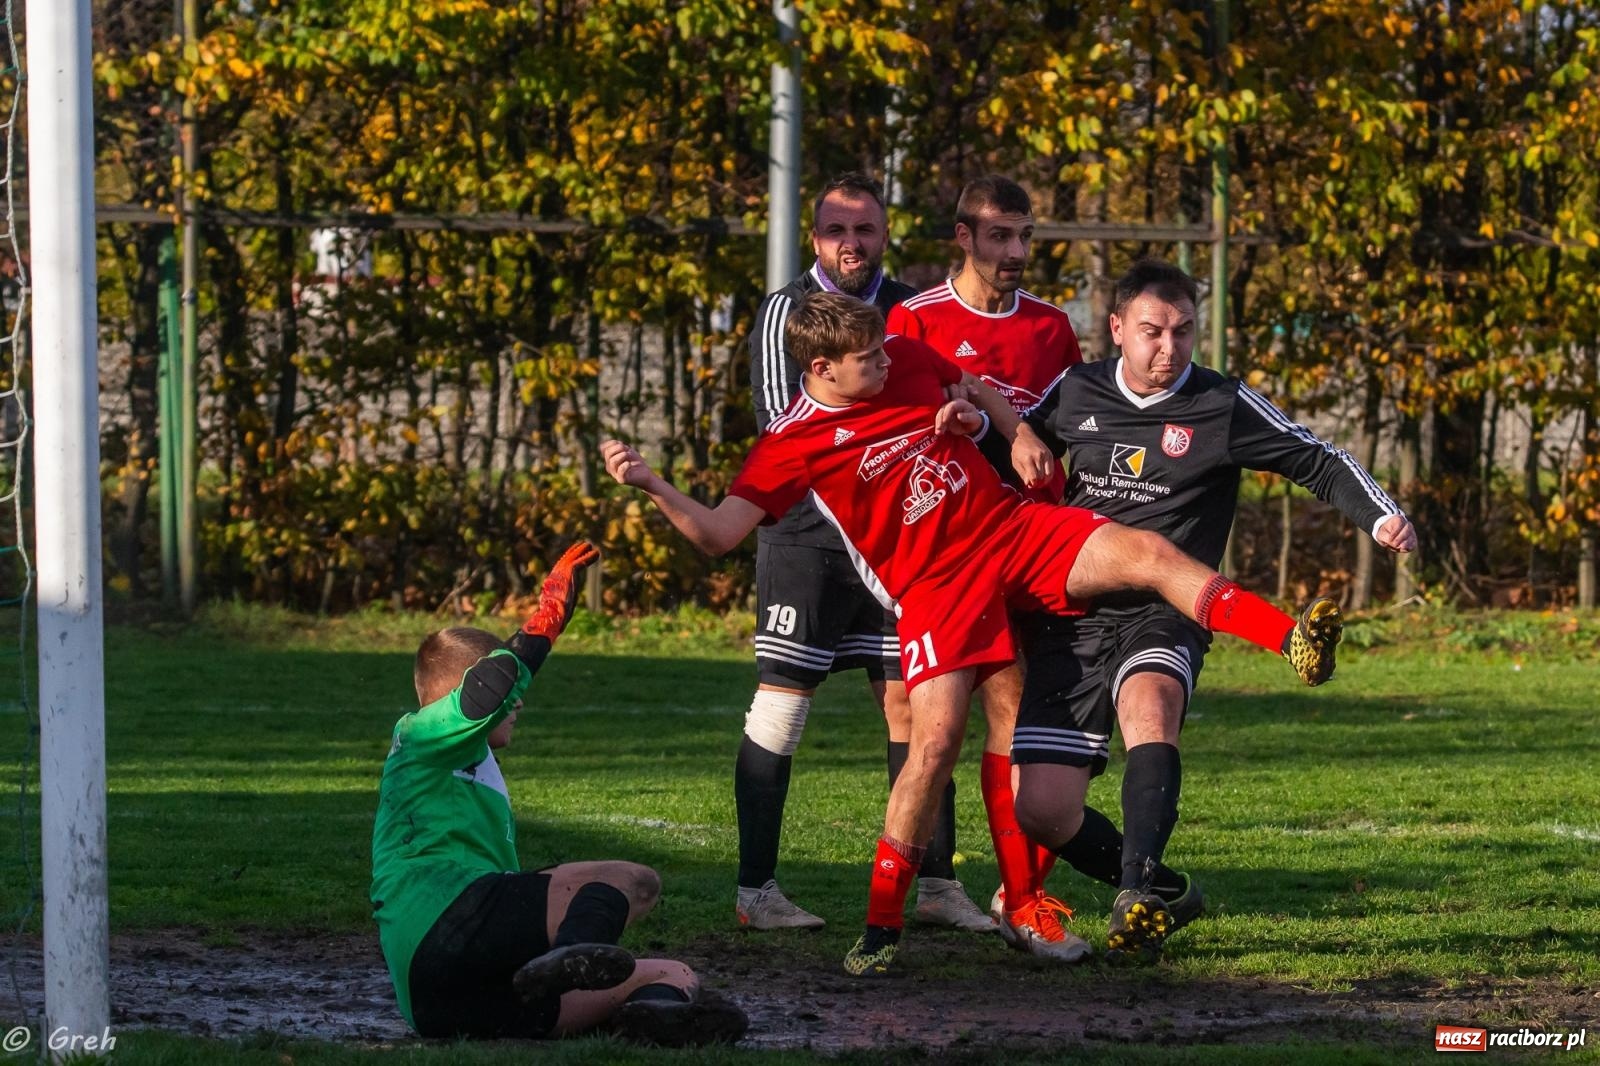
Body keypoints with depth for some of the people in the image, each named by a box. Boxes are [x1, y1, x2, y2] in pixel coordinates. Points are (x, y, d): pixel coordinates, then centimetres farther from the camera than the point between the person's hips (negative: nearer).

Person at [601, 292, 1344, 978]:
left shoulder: (908, 358, 5)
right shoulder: (792, 445, -8)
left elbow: (984, 394, 26)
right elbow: (717, 534, -14)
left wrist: (990, 416, 6)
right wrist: (650, 485, -27)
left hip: (1016, 529, 4)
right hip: (937, 586, -4)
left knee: (1150, 554, -18)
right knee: (935, 740, -16)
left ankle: (1293, 642, -18)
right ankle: (882, 925, -6)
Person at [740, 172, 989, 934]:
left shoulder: (910, 312, 11)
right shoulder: (787, 312, -2)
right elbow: (785, 426, -10)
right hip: (808, 533, -4)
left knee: (913, 701, 3)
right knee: (780, 704, -6)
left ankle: (935, 884, 7)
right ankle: (755, 890, -1)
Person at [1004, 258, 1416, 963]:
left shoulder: (1224, 407, -1)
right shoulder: (1075, 393, 9)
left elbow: (1319, 464, 2)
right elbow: (1023, 429, 29)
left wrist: (1381, 517, -15)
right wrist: (1014, 435, 5)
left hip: (1162, 617, -3)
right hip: (1071, 617, 3)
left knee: (1148, 704, -39)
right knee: (1042, 810, -7)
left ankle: (1137, 893, -43)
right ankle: (1164, 895, 16)